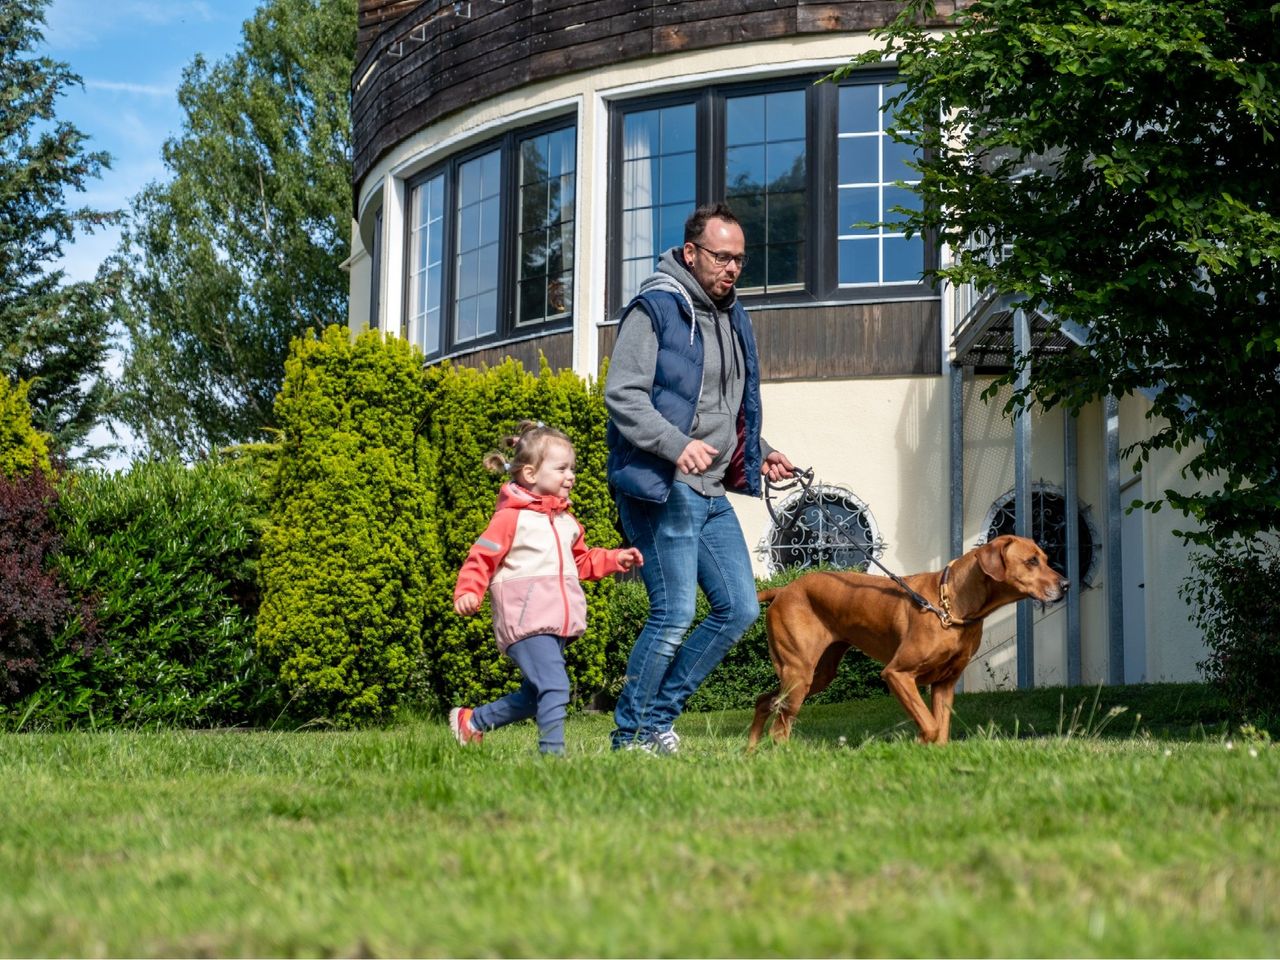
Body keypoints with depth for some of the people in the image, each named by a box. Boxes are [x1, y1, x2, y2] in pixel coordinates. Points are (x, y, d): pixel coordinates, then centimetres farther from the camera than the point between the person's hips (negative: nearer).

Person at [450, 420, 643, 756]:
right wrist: (468, 593, -25)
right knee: (554, 686, -19)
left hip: (556, 624, 8)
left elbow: (582, 561, 27)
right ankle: (553, 752, -16)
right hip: (525, 623, -8)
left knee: (534, 695, 14)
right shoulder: (511, 517, -7)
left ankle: (472, 720, 29)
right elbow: (482, 558, -10)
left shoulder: (565, 520, 17)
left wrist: (616, 559, 13)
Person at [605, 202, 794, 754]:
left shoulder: (732, 317, 18)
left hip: (712, 493, 9)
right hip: (662, 488, -9)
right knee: (674, 615, -9)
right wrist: (678, 445, -28)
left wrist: (760, 455, 14)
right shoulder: (655, 308, -8)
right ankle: (631, 734, 6)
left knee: (740, 609, 6)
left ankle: (659, 715, 16)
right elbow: (623, 396, -16)